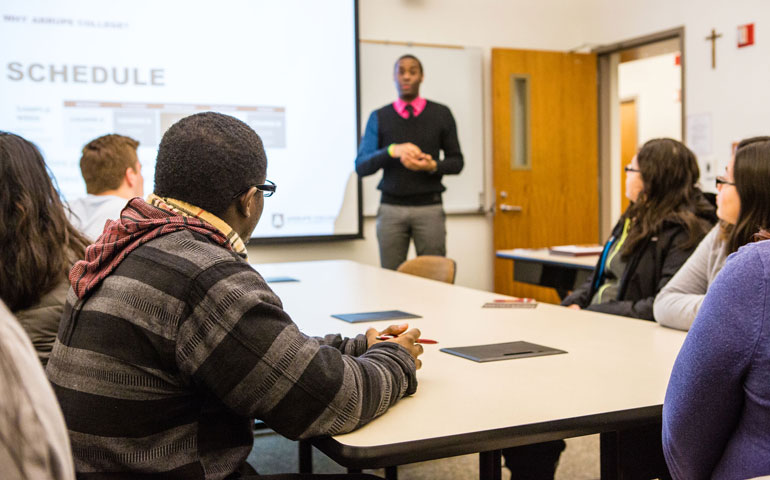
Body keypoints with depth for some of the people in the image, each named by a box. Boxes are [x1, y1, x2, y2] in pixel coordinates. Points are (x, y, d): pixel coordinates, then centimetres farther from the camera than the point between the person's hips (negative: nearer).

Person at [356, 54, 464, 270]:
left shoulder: (441, 114, 7)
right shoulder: (379, 117, 8)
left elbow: (456, 162, 10)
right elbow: (361, 166, 2)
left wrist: (433, 166, -12)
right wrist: (392, 151, -16)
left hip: (429, 209, 0)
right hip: (391, 209, 1)